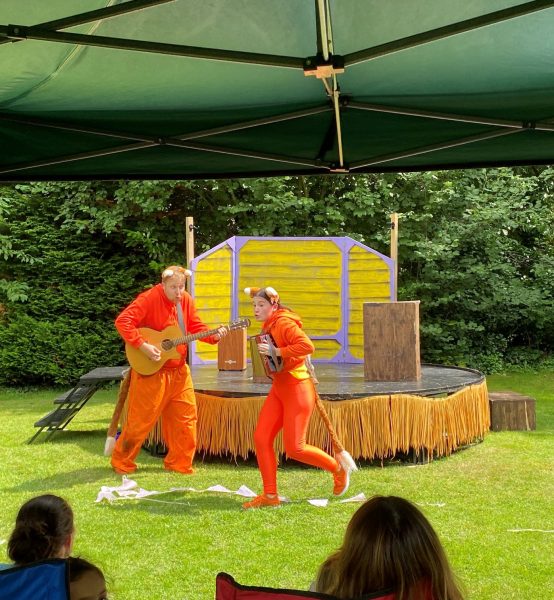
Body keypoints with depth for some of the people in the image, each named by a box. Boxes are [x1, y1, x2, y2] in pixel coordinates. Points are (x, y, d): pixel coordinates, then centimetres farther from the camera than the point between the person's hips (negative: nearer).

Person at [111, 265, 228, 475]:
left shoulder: (186, 300, 3)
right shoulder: (149, 299, -17)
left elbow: (196, 327, 11)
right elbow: (122, 321, -24)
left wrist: (214, 336, -8)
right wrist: (142, 345, -28)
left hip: (178, 370, 7)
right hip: (150, 370, -7)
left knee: (186, 416, 7)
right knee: (141, 419, 0)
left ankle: (179, 462, 20)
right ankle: (122, 462, 16)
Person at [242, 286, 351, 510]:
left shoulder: (284, 322, -17)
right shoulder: (268, 325, 11)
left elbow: (307, 346, -31)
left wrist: (276, 351, -29)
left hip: (297, 390, -9)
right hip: (279, 389, 9)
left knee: (294, 449, -7)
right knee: (261, 438, 0)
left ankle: (338, 468, 17)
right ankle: (270, 495, 6)